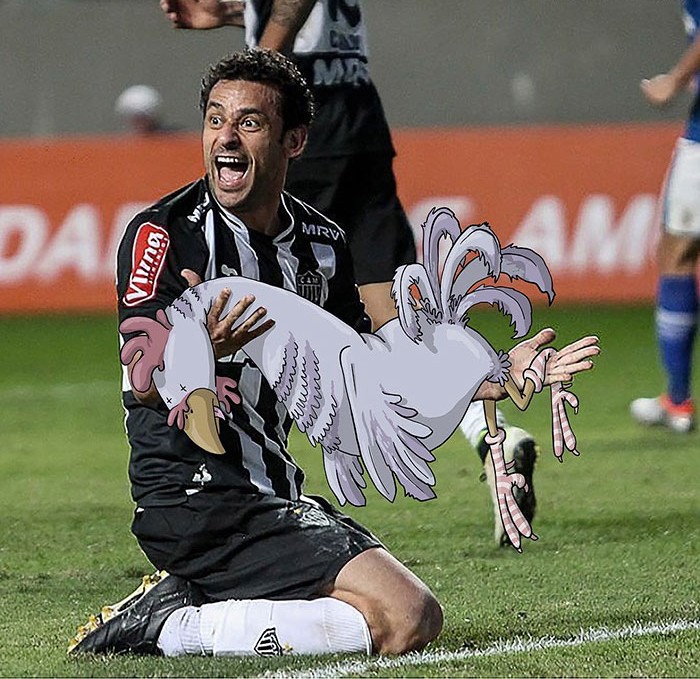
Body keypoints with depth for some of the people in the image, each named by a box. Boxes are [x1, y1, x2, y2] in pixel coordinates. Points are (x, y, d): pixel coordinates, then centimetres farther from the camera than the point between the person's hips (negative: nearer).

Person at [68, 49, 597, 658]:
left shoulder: (320, 242, 10)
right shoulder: (164, 233, -12)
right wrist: (200, 349, -46)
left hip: (276, 492, 8)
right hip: (198, 499, -8)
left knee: (416, 618, 18)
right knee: (406, 619, -19)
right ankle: (170, 624, -12)